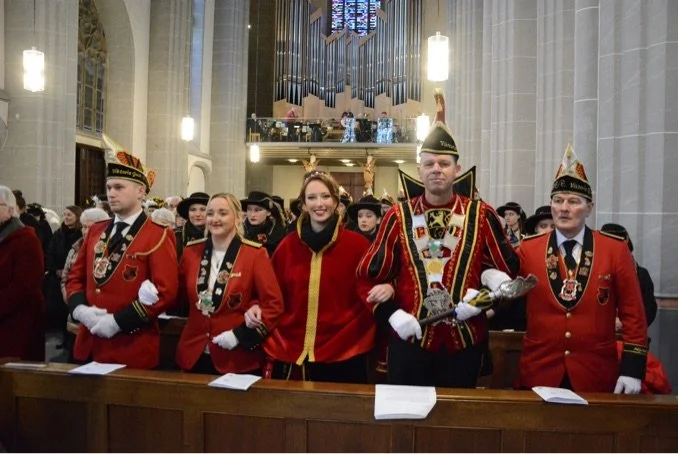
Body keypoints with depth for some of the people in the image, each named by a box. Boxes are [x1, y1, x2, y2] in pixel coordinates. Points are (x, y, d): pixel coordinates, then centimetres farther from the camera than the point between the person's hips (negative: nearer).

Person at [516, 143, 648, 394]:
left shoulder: (616, 249, -3)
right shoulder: (527, 248, -2)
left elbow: (633, 314, -1)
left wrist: (632, 370, -5)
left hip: (596, 375, 0)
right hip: (538, 371, 1)